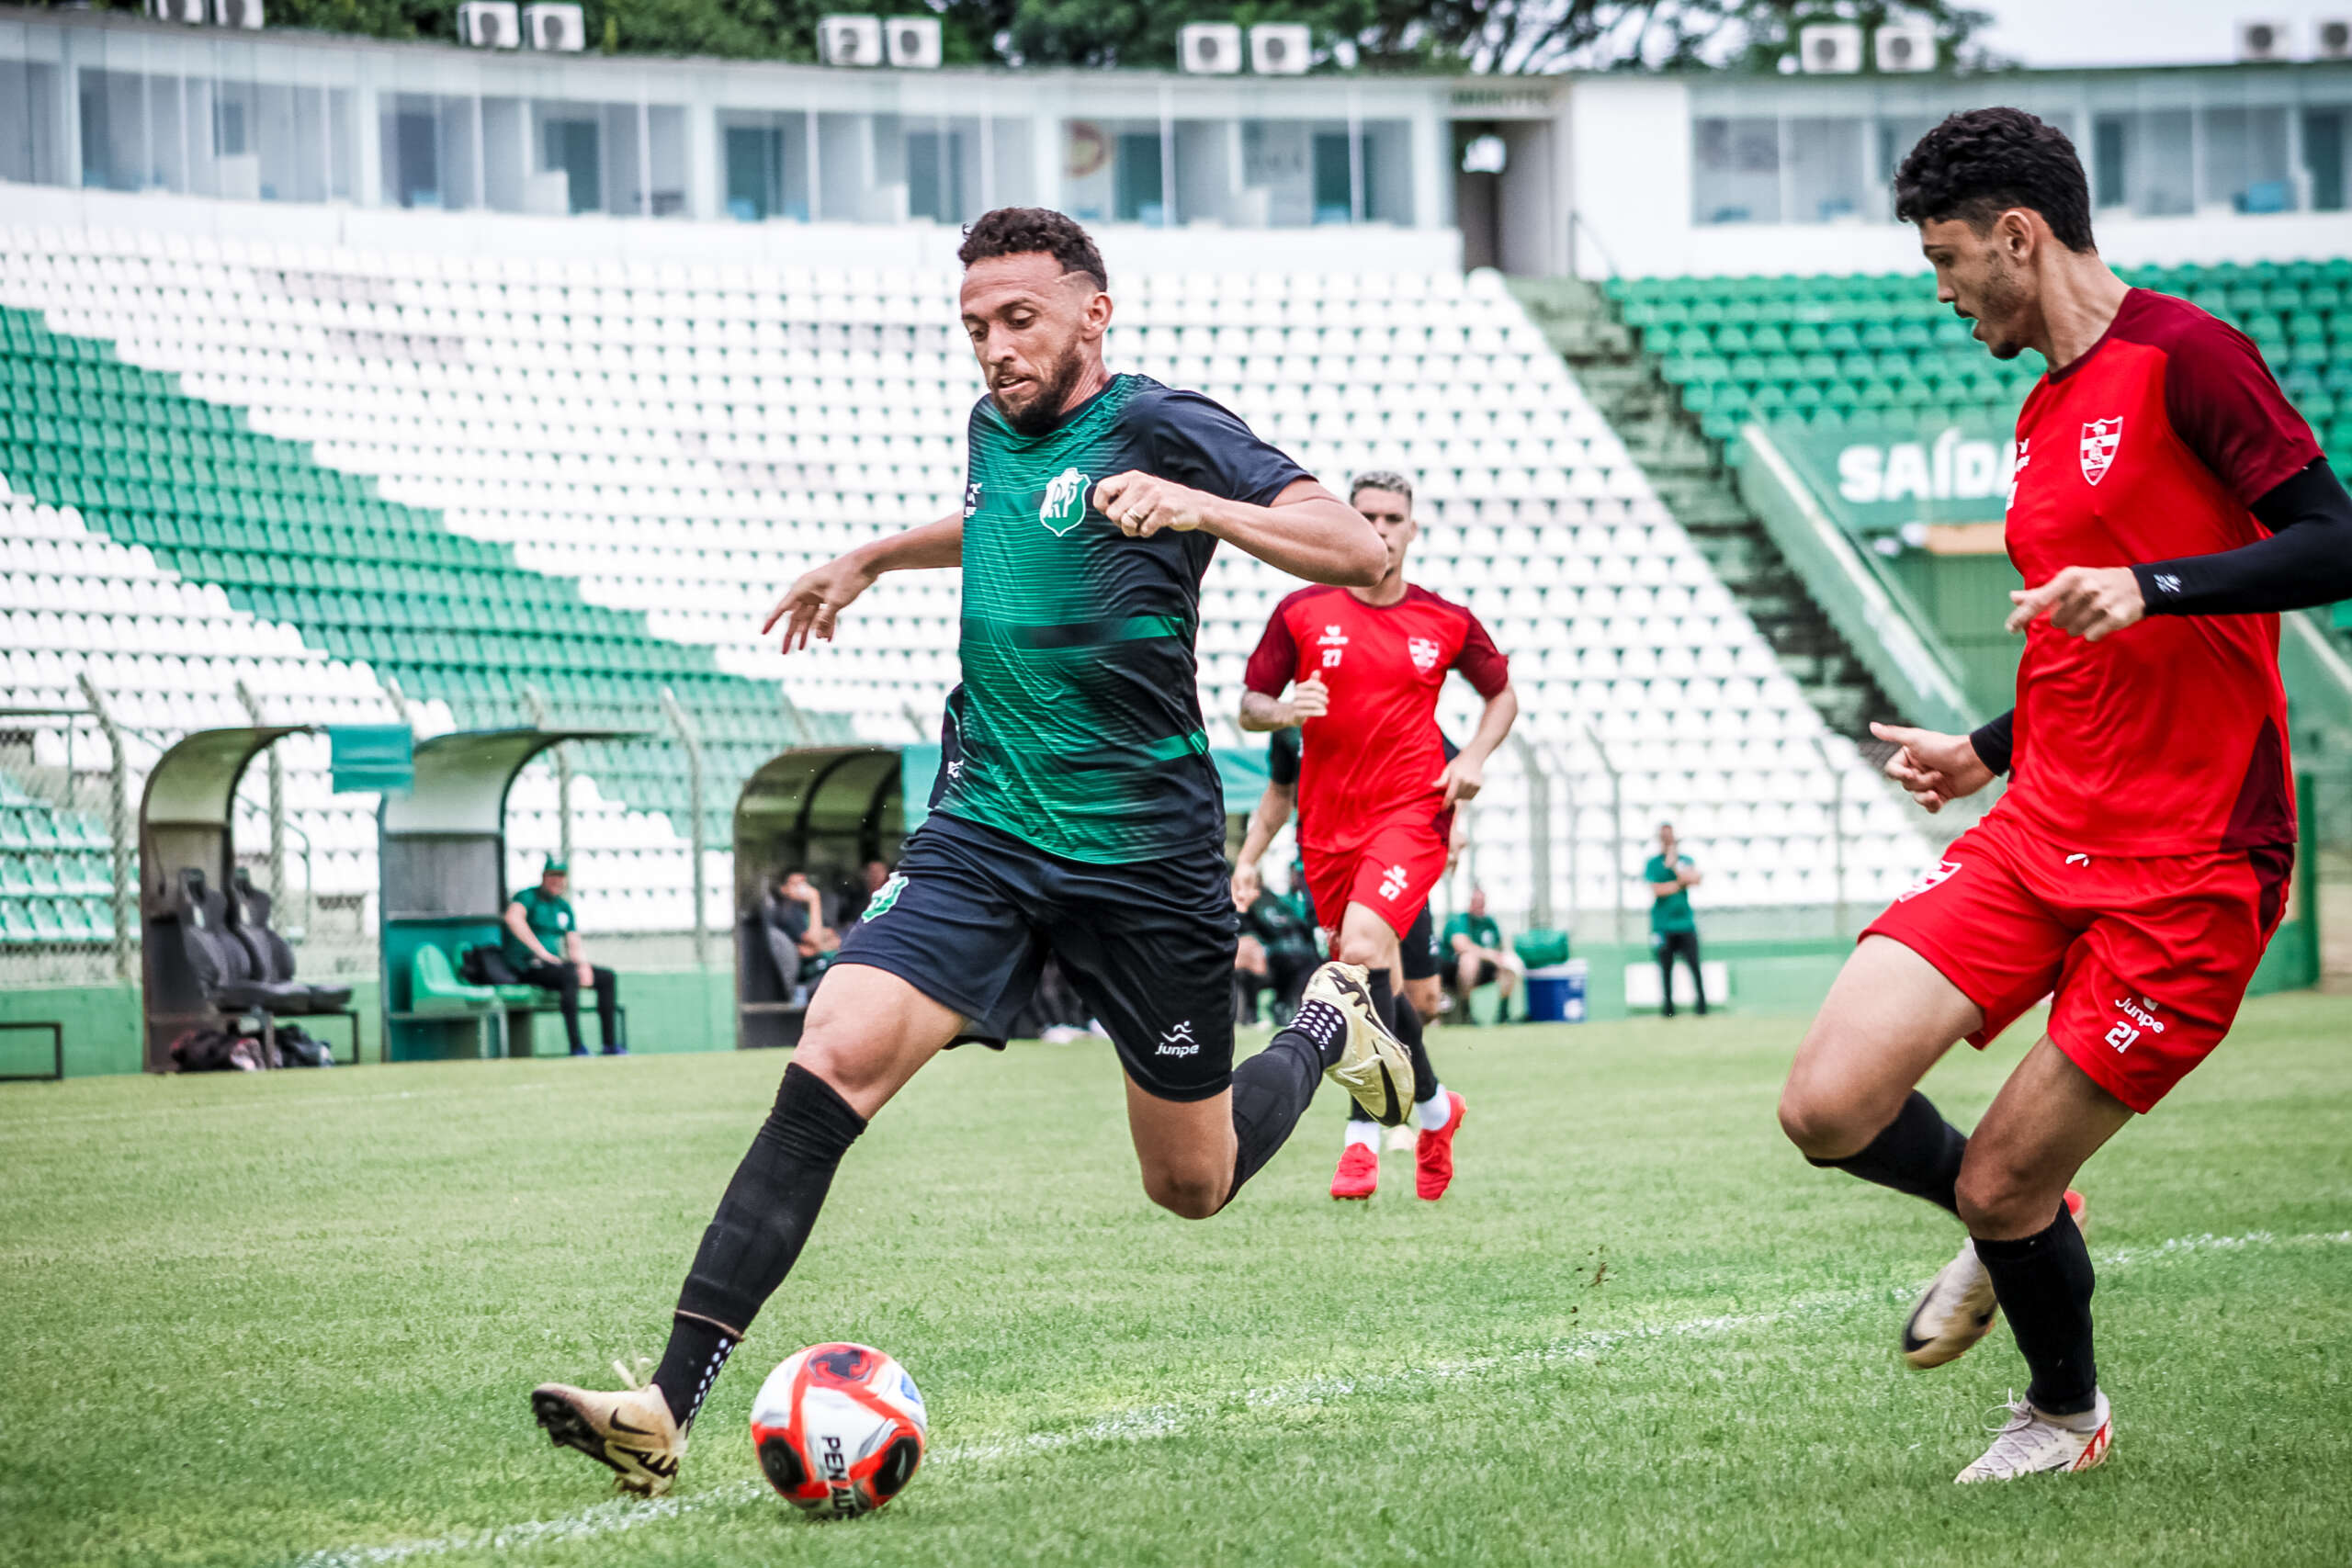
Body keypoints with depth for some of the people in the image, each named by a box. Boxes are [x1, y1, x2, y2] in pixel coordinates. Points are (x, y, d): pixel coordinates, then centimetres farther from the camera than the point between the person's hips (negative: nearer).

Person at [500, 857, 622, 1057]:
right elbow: (513, 917, -29)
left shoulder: (564, 907, 17)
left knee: (606, 978, 2)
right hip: (526, 965, -8)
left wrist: (583, 965, -8)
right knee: (569, 973, -35)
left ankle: (610, 1044, -1)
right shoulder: (528, 897, -6)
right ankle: (576, 1046, -41)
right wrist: (541, 951, -32)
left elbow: (573, 946, 15)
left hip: (554, 963, 8)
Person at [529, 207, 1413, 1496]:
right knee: (830, 1062, -20)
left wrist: (1196, 505, -34)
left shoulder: (1160, 427, -10)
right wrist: (874, 557, 34)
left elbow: (1358, 553, -21)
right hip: (981, 832, 4)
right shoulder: (993, 428, 10)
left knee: (1192, 1187, 9)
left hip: (1143, 853, -4)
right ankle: (668, 1410, -26)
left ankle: (1327, 1027, 43)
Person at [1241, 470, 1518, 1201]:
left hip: (1412, 811, -3)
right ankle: (1434, 1106, 35)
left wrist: (1475, 757, 0)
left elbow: (1503, 694, 18)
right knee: (1372, 981, 9)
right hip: (1328, 824, 3)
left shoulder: (1446, 621, 4)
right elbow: (1249, 706, 8)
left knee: (1363, 946, -25)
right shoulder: (1302, 612, 3)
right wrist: (1284, 711, -15)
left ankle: (1364, 1133, -19)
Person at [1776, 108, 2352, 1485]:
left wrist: (2149, 583, -28)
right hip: (2038, 839, 7)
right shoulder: (2046, 412, 17)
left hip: (2186, 870, -7)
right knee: (1830, 1108, -9)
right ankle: (2006, 1227, 23)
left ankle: (2068, 1411, 27)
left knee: (2001, 1189, -3)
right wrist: (1989, 751, 26)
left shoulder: (2183, 355, -10)